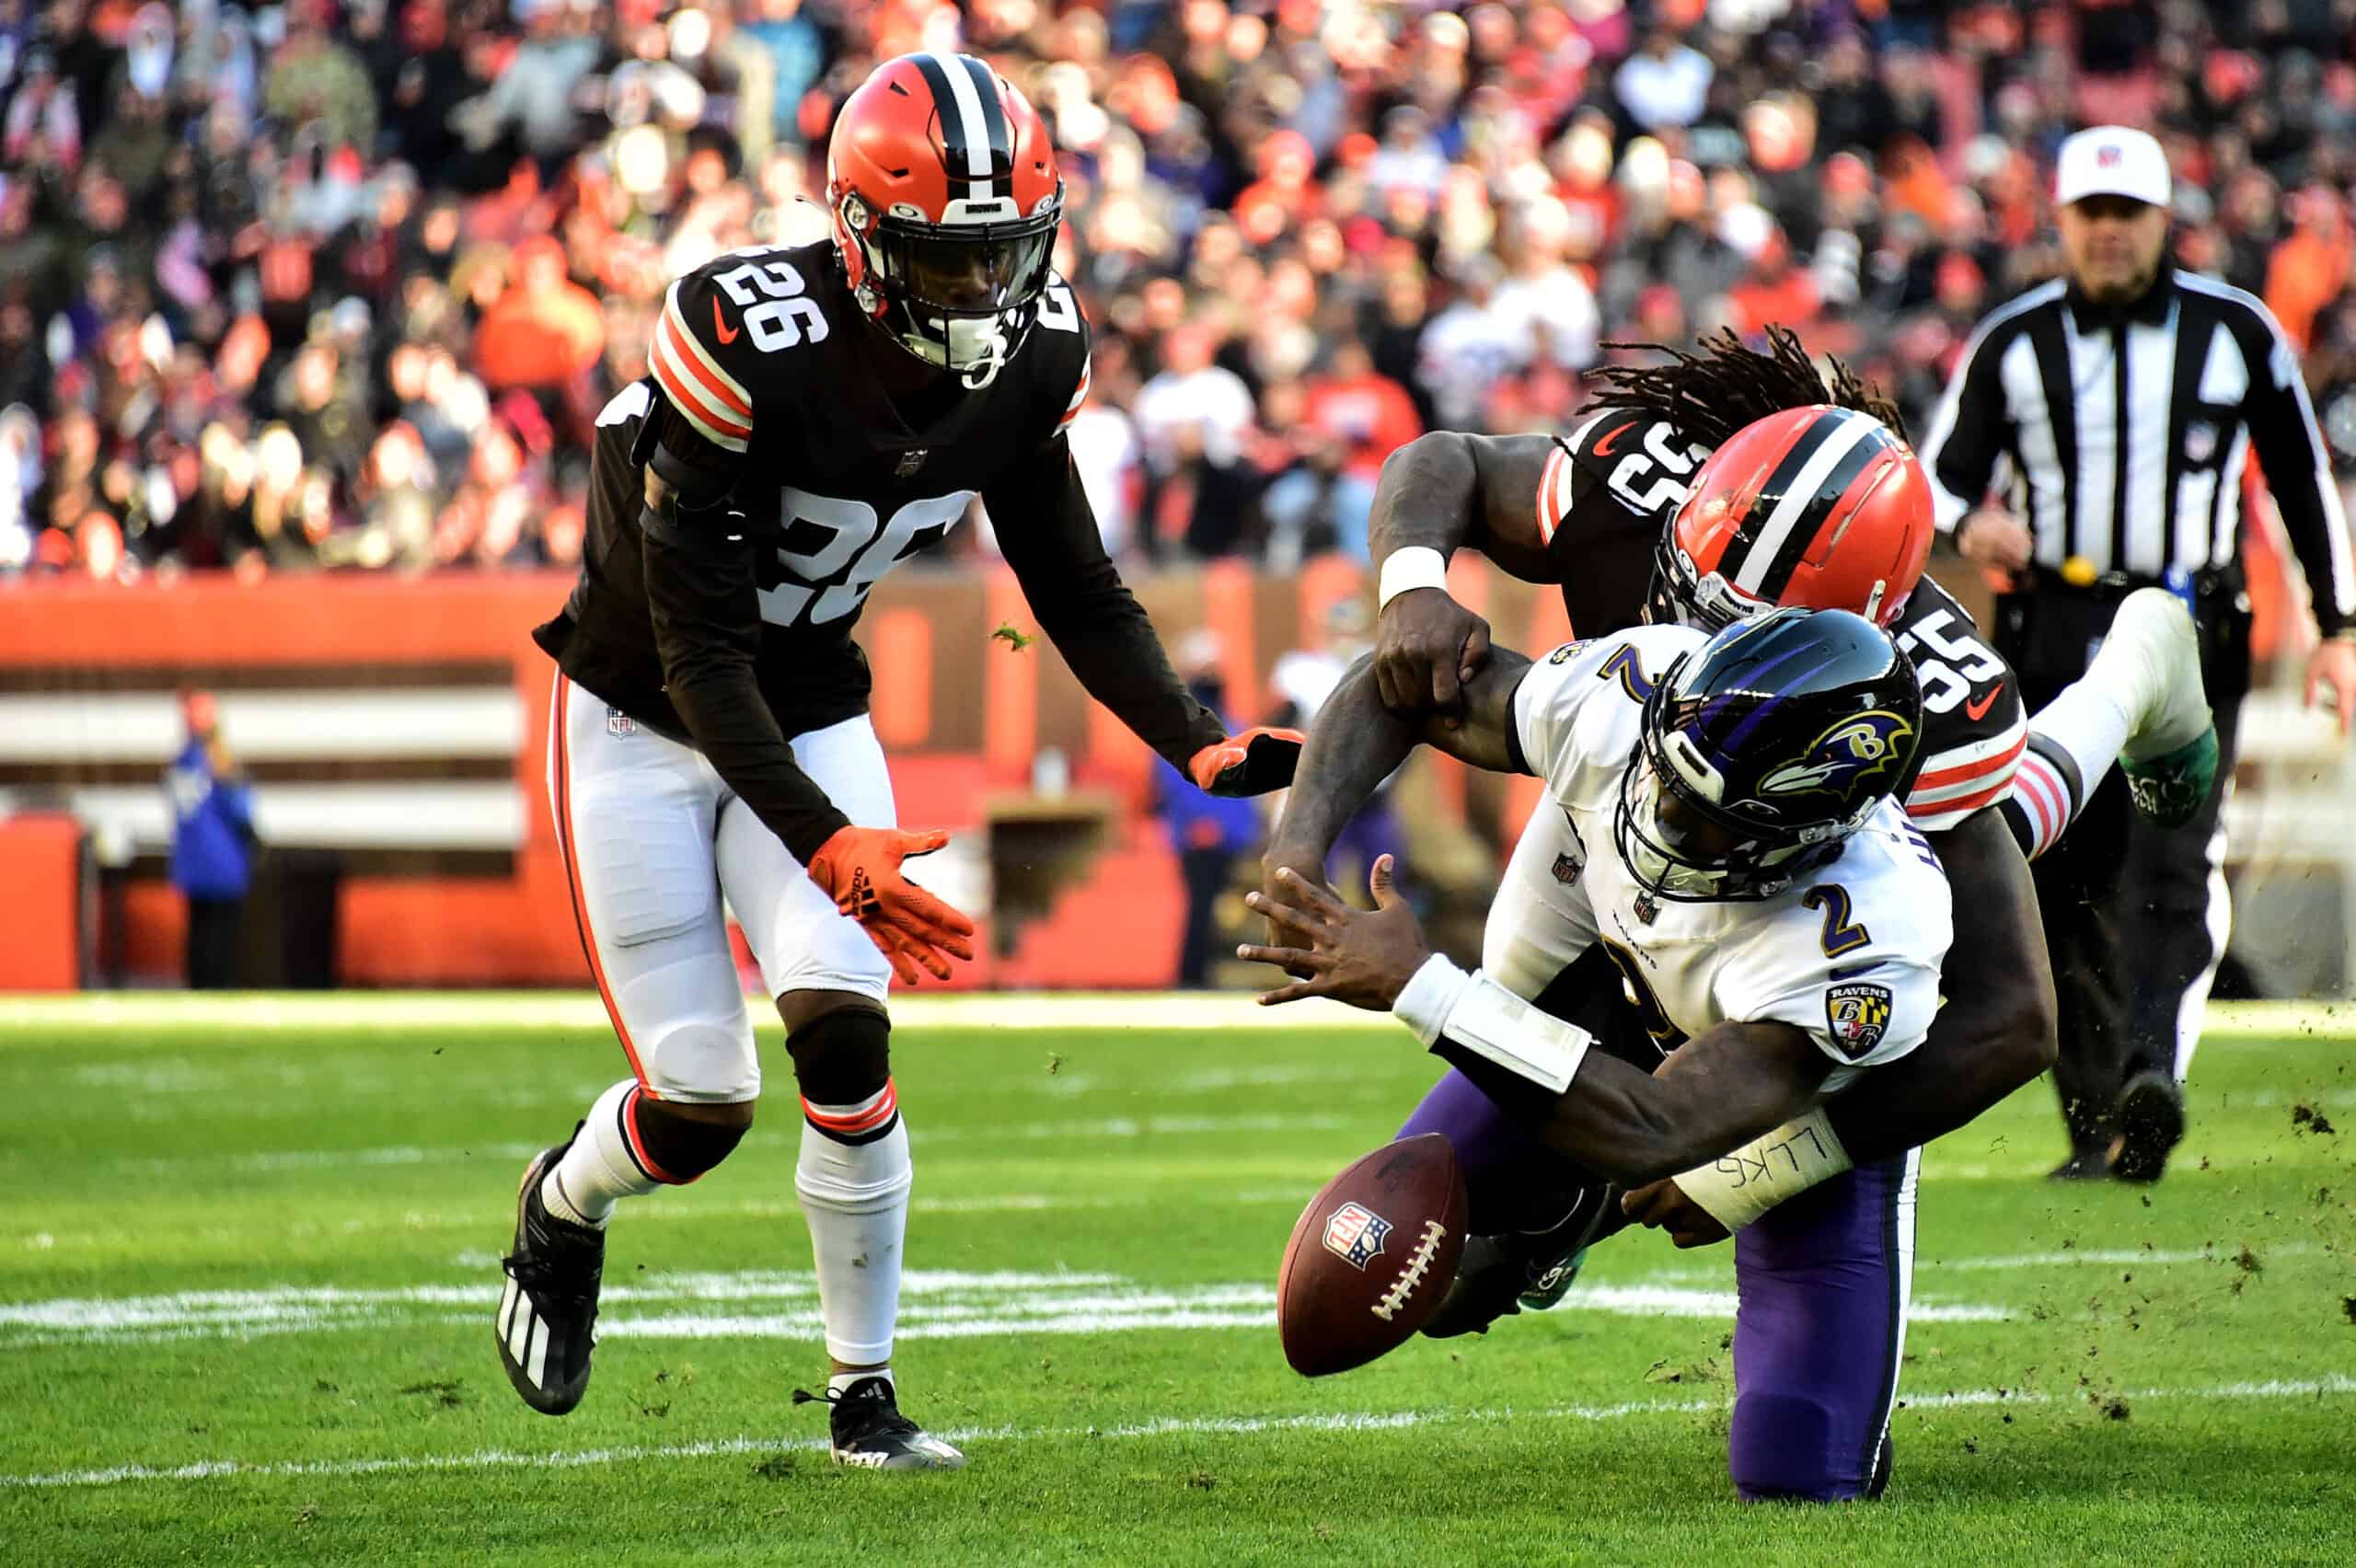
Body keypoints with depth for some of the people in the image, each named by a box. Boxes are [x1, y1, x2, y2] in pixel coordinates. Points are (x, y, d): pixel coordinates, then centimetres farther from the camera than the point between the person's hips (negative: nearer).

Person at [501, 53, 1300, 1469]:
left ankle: (865, 1393, -1)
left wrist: (1198, 745, -15)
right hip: (643, 718, -4)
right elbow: (698, 647, -28)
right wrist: (824, 845, -37)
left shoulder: (1032, 355, -12)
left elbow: (1071, 580, 1)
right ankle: (562, 1209, 31)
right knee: (699, 1107, -6)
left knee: (844, 1030, -17)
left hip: (811, 716, 4)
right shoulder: (751, 344, -31)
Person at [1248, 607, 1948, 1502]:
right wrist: (1297, 851, -32)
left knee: (1797, 1473, -12)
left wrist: (1417, 987, -46)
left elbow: (1650, 1135, -46)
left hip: (1809, 1102, -4)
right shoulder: (1620, 697, -35)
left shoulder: (1864, 946, -46)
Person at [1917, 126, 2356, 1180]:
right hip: (2052, 636, 2)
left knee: (2169, 859, -18)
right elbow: (1942, 473, 10)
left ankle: (2153, 1075, -33)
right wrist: (1971, 524, -15)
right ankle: (2096, 1123, 6)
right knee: (2067, 885, 0)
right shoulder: (2013, 344, 7)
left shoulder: (2236, 334, 5)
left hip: (2189, 634, -2)